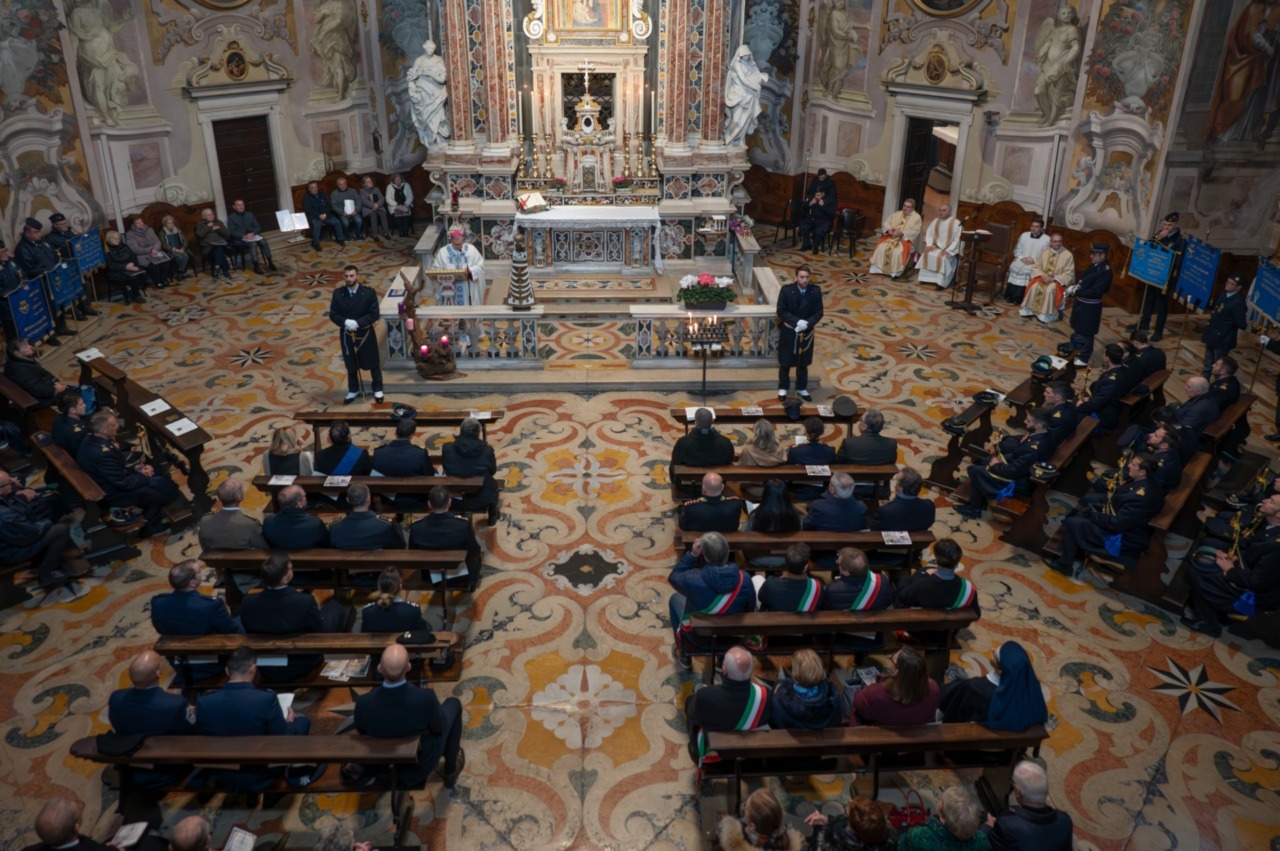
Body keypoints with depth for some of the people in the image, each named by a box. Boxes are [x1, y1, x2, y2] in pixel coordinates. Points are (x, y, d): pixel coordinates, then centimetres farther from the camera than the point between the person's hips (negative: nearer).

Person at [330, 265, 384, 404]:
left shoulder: (369, 292, -13)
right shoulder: (338, 293, -7)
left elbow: (374, 314, -13)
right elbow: (333, 315, -4)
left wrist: (357, 323, -25)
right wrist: (345, 322, -24)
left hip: (365, 334, -2)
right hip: (347, 335, 2)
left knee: (373, 363, 12)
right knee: (351, 365, 16)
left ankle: (377, 389, 31)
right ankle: (353, 390, 35)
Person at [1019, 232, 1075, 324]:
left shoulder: (1068, 255, -8)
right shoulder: (1044, 252, 4)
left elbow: (1069, 274, -10)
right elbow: (1036, 267, 5)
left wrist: (1053, 278, -20)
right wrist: (1043, 275, -15)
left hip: (1058, 281, -3)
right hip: (1043, 277, 3)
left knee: (1050, 289, -35)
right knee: (1034, 286, -28)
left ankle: (1045, 315, -26)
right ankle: (1030, 310, -18)